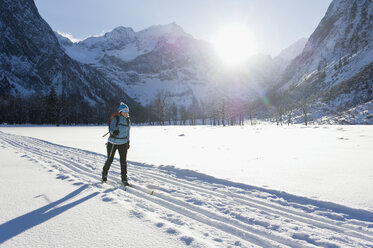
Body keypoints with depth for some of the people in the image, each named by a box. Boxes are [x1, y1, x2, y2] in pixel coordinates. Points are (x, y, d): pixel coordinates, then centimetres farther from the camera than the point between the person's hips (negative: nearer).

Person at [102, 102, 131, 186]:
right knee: (110, 160, 10)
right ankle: (104, 175, 34)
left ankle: (124, 180, 8)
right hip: (113, 142, -3)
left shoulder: (128, 120, 6)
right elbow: (111, 129, -15)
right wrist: (114, 131, -37)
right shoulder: (115, 118, -9)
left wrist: (128, 142, 20)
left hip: (123, 143, 3)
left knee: (123, 161, 0)